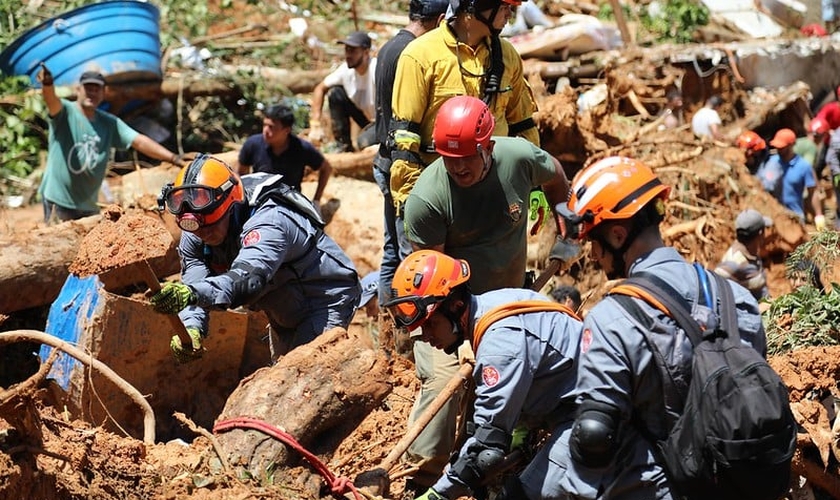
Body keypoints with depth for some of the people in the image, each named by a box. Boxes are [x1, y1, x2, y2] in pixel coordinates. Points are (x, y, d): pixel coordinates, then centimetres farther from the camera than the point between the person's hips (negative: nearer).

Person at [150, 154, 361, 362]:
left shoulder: (268, 222, -38)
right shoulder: (193, 239, -13)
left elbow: (248, 279, -54)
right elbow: (194, 281, -22)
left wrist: (192, 293, -71)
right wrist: (190, 327, -45)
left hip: (328, 297, -8)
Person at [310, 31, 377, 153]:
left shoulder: (376, 69, -27)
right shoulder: (346, 69, -8)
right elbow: (320, 88, 3)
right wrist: (315, 126, -4)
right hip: (367, 118, 7)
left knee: (365, 142, -35)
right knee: (335, 93, -10)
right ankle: (343, 146, -1)